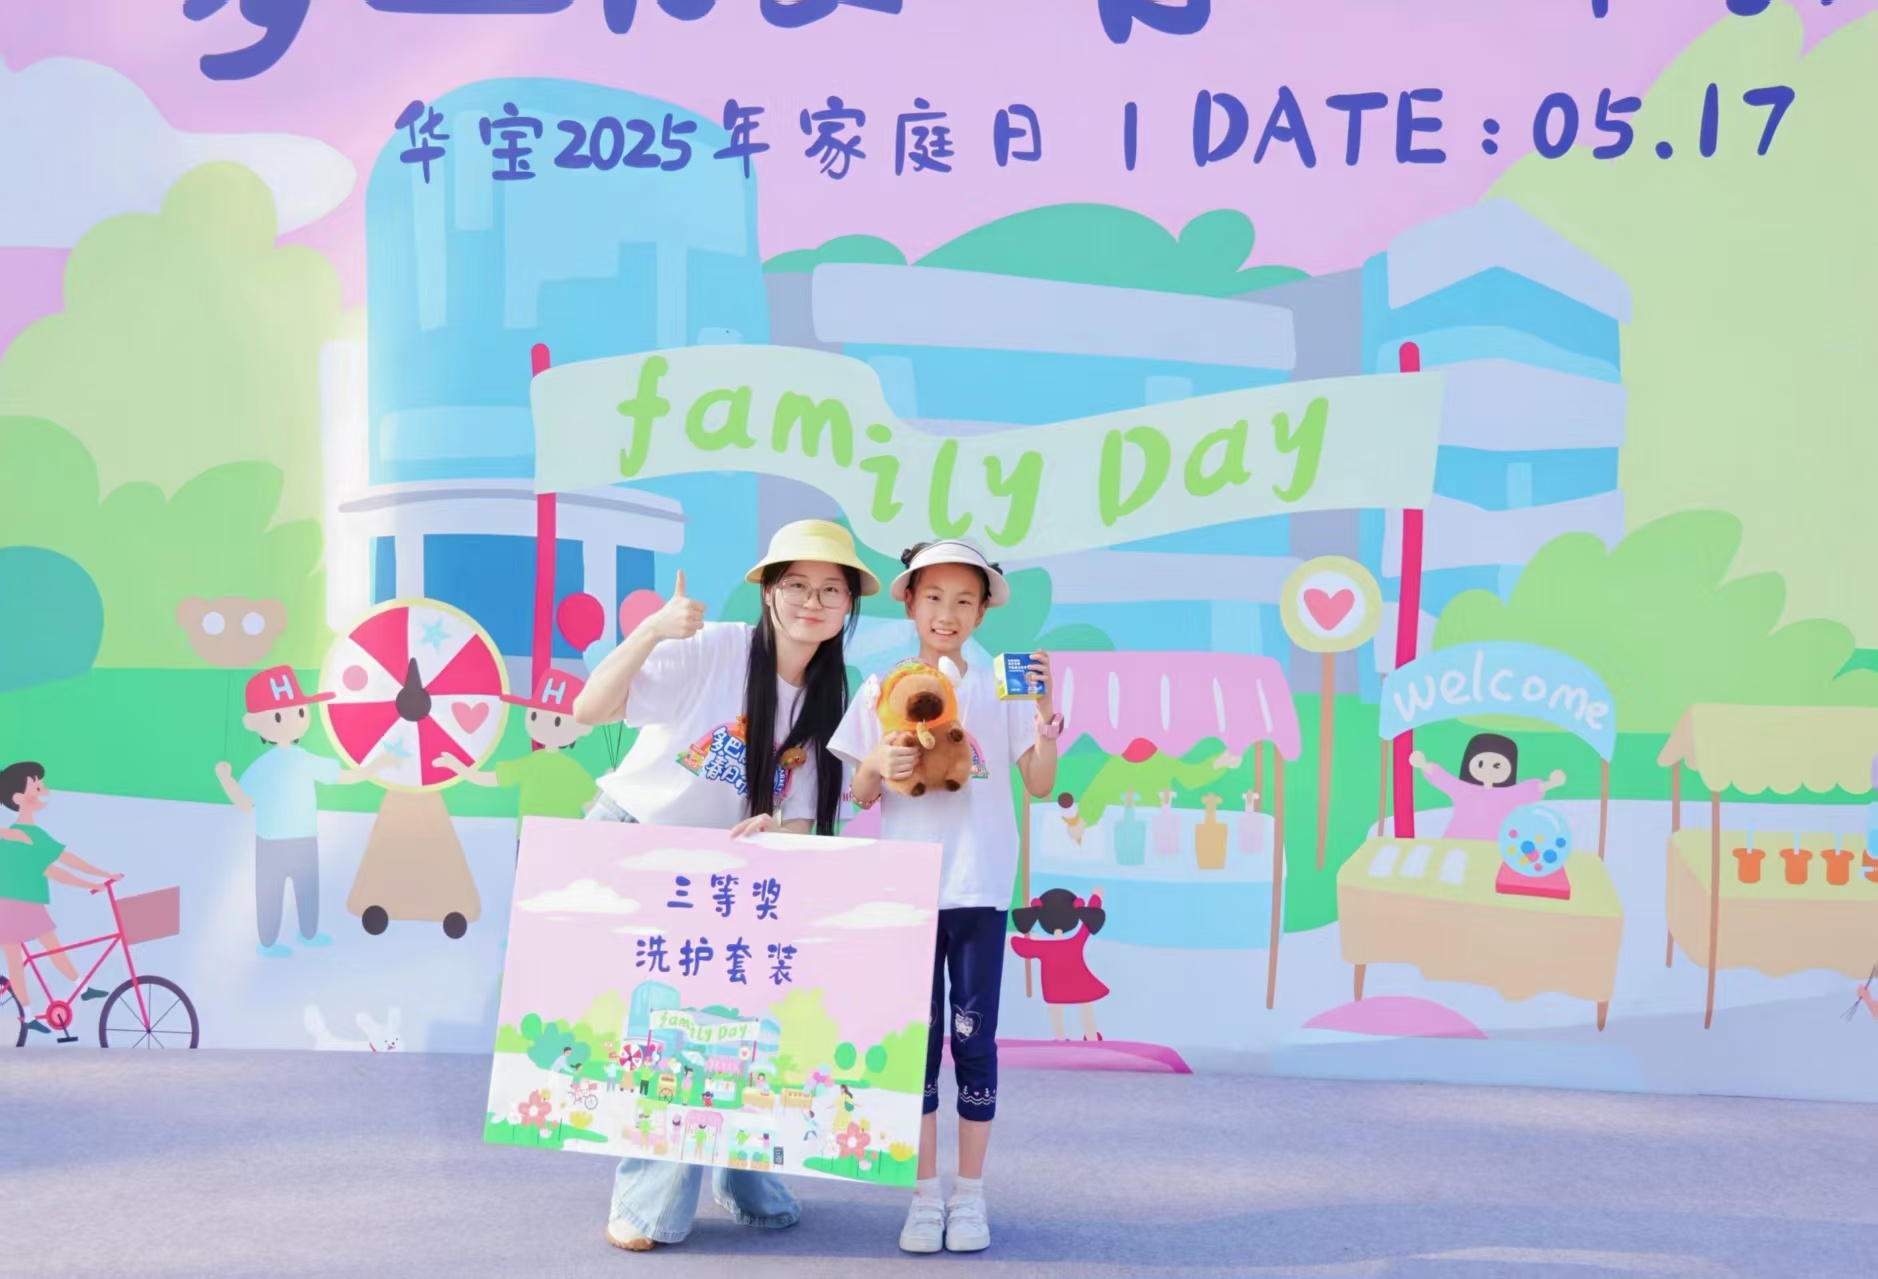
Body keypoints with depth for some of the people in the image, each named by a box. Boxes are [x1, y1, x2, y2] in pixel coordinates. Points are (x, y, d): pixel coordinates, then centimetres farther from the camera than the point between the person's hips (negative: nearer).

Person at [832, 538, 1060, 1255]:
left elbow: (1040, 785, 0)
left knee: (973, 1037, 3)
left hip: (979, 888, 0)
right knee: (917, 1040, 4)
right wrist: (876, 765, -14)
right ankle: (925, 1196, 14)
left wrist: (1044, 711, -13)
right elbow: (861, 796, 7)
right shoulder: (882, 692, 5)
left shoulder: (1000, 691, 4)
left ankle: (970, 1195, 13)